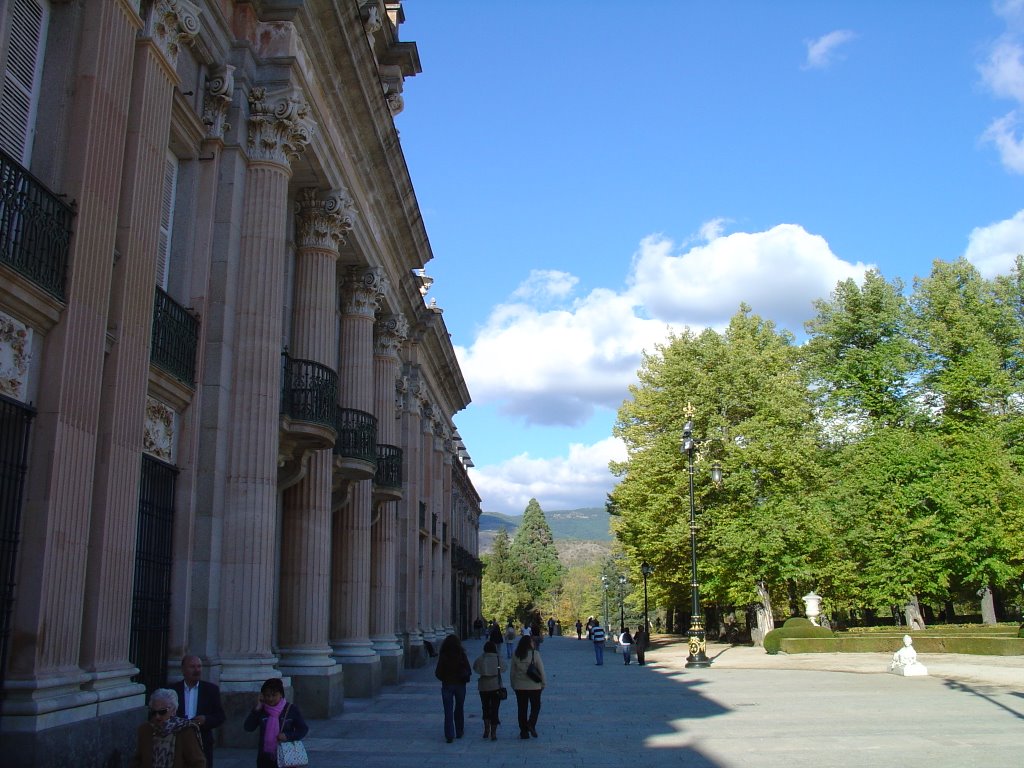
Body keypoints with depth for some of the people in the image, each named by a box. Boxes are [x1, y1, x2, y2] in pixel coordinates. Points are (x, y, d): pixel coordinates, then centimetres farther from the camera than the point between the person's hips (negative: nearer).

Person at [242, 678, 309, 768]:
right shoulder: (261, 710, 2)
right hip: (265, 758, 3)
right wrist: (256, 709, -14)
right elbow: (248, 727, -5)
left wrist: (288, 736, -18)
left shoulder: (292, 709, -6)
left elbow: (303, 729, -2)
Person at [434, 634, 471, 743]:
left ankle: (449, 735, -4)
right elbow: (468, 671, -5)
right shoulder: (462, 655, -8)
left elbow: (438, 673, -7)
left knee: (448, 711, 3)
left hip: (447, 685, -2)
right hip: (460, 685, 2)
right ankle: (459, 732, 27)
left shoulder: (443, 656, -11)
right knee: (459, 709, 18)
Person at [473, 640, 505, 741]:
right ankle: (493, 733, 2)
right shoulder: (498, 658, -8)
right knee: (494, 709, 5)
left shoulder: (479, 659, -8)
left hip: (483, 687, 1)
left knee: (485, 708, 19)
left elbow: (475, 669, 0)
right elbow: (503, 669, 2)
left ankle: (487, 730, 19)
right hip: (496, 686, -1)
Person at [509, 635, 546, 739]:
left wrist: (513, 684, 15)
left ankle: (523, 732, 12)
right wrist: (543, 683, 4)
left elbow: (512, 672, 5)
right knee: (535, 707, 14)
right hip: (534, 686, -2)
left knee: (522, 709, 11)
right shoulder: (535, 654, -10)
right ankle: (531, 724, -7)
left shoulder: (516, 655, -1)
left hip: (519, 687, 2)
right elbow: (541, 670, -7)